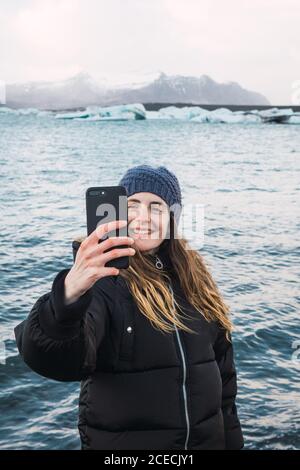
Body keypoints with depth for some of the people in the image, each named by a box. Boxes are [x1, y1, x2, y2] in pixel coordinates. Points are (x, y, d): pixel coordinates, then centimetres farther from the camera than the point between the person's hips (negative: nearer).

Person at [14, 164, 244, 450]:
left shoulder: (193, 275, -1)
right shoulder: (101, 279, -17)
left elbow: (222, 362, 7)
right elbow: (55, 359, -36)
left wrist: (231, 439, 9)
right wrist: (69, 294, -54)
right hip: (122, 443, -4)